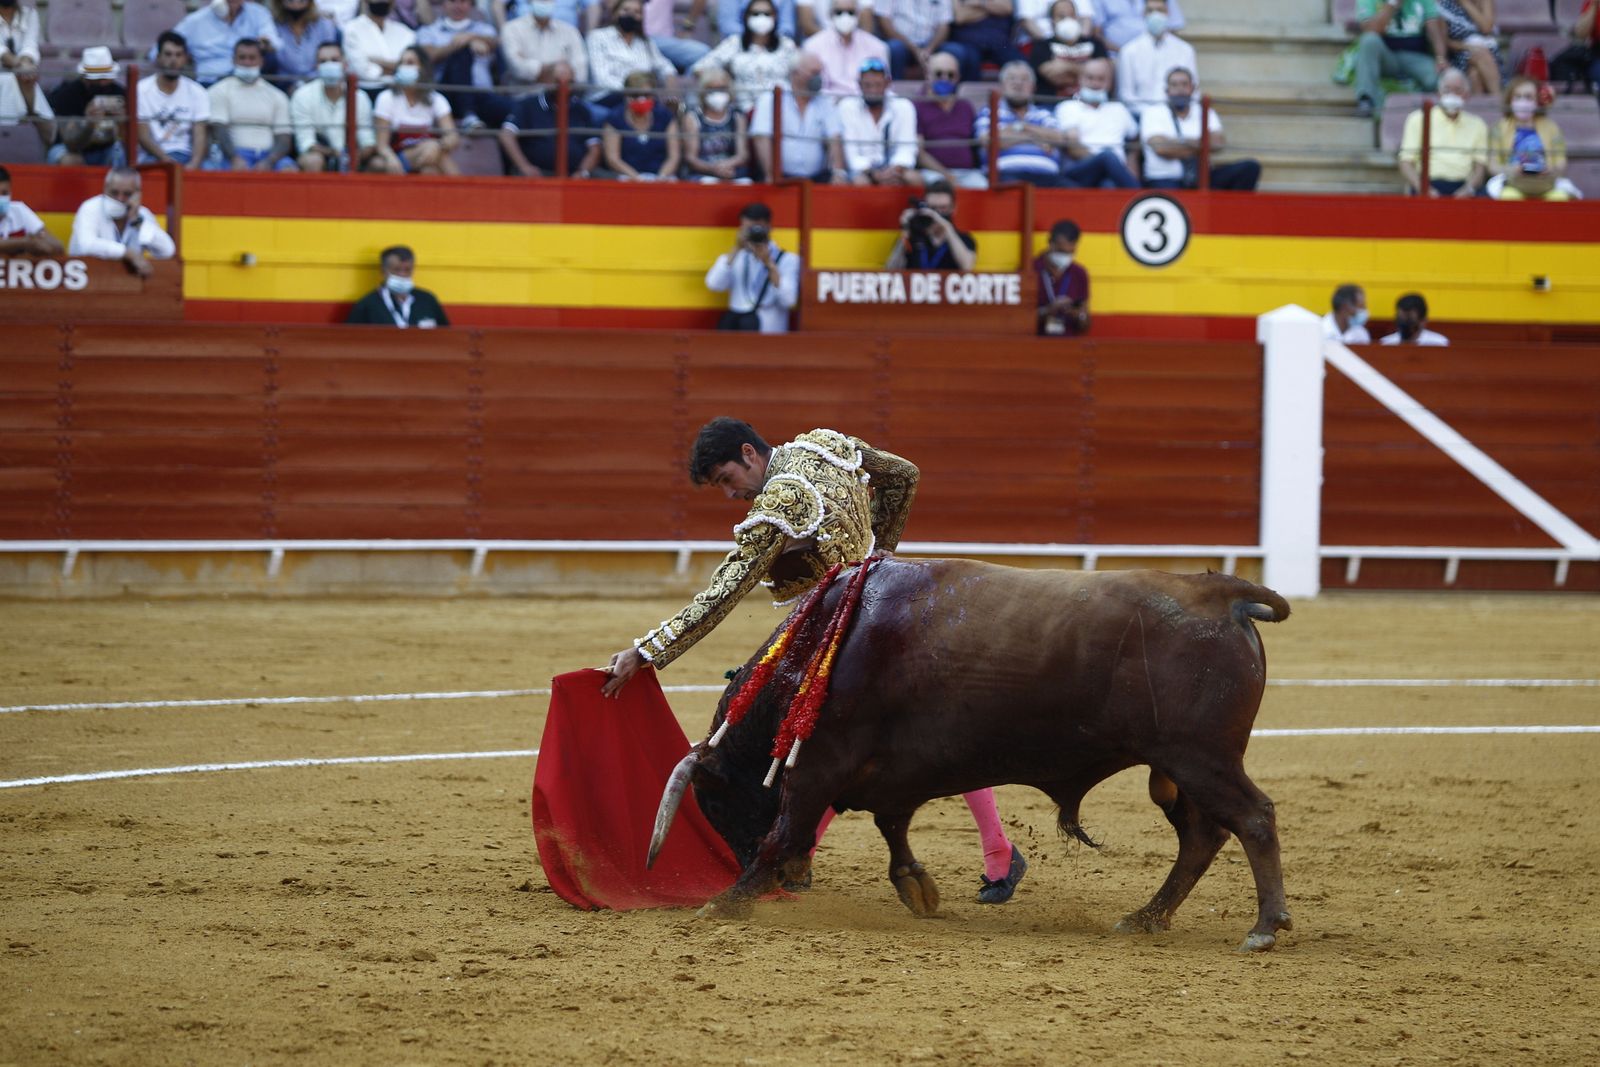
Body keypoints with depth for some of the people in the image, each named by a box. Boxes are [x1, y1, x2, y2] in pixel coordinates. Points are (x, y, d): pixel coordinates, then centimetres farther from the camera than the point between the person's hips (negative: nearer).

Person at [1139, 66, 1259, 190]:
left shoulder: (1205, 113, 17)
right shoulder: (1153, 113, 7)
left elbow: (1218, 143, -1)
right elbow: (1160, 148, -11)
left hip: (1201, 178, 4)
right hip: (1165, 180, -4)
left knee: (1250, 167, -16)